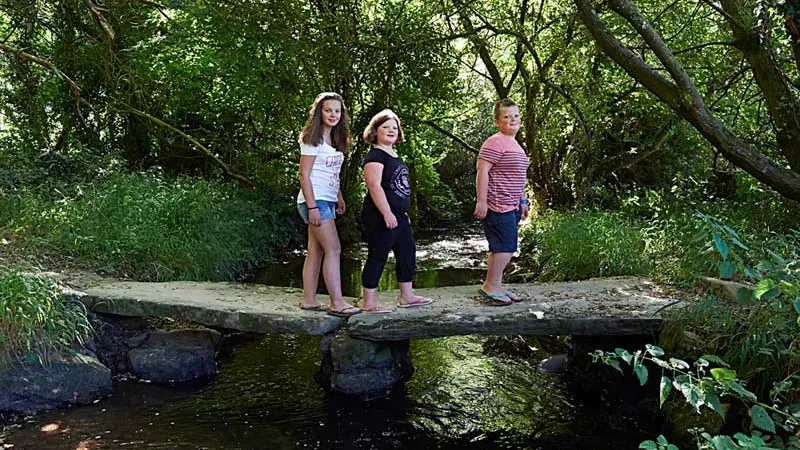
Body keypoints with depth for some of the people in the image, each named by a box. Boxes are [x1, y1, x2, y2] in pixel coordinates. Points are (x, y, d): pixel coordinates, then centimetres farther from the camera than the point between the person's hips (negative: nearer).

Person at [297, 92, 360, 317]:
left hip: (327, 201, 8)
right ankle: (336, 303, -9)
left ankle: (309, 299, 13)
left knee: (316, 251, 8)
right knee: (333, 249, -11)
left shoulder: (335, 140, 16)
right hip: (315, 200, -8)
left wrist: (339, 197, 15)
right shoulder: (313, 139, -9)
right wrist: (312, 206, -19)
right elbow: (304, 175, -13)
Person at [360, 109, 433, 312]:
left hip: (398, 215, 10)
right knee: (377, 256, -4)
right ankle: (368, 302, 6)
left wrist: (403, 211, 25)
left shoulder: (394, 156, 17)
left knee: (407, 252, 14)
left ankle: (406, 296, 26)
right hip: (380, 216, -10)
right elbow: (374, 185, -22)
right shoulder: (375, 155, -12)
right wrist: (387, 213, -26)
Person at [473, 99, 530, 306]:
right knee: (506, 246, -10)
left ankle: (495, 286, 21)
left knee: (504, 248, 13)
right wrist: (481, 200, -23)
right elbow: (482, 171, -19)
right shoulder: (495, 143, -12)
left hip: (511, 205, 10)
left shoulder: (514, 144, 19)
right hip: (498, 205, -10)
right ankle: (490, 287, -1)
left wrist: (522, 201, 25)